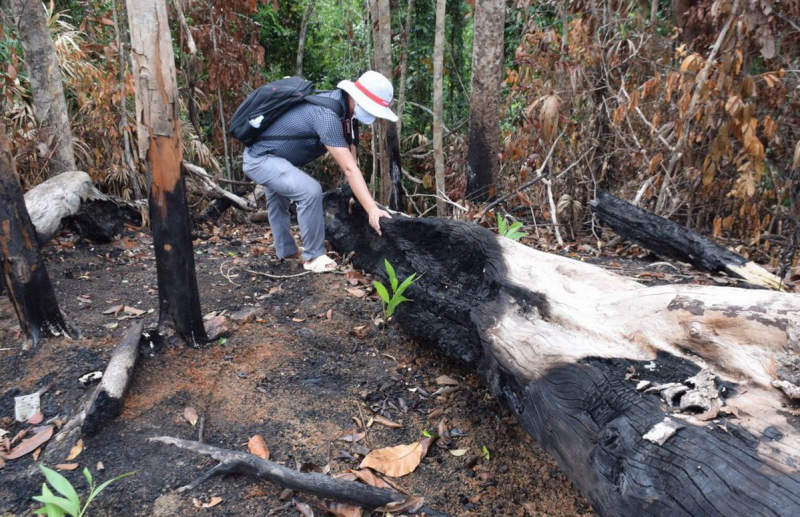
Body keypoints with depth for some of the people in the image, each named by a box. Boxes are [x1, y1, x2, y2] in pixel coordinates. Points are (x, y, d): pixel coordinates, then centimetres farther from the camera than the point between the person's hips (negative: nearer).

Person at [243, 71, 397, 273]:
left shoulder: (341, 104, -1)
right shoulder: (328, 114, -31)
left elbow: (350, 161, 0)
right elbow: (349, 168, -35)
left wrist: (364, 199, -2)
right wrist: (372, 209, -36)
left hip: (264, 156, 11)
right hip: (261, 158, -11)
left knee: (278, 200, 28)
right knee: (310, 191, -25)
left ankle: (286, 250, 50)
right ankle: (314, 256, -9)